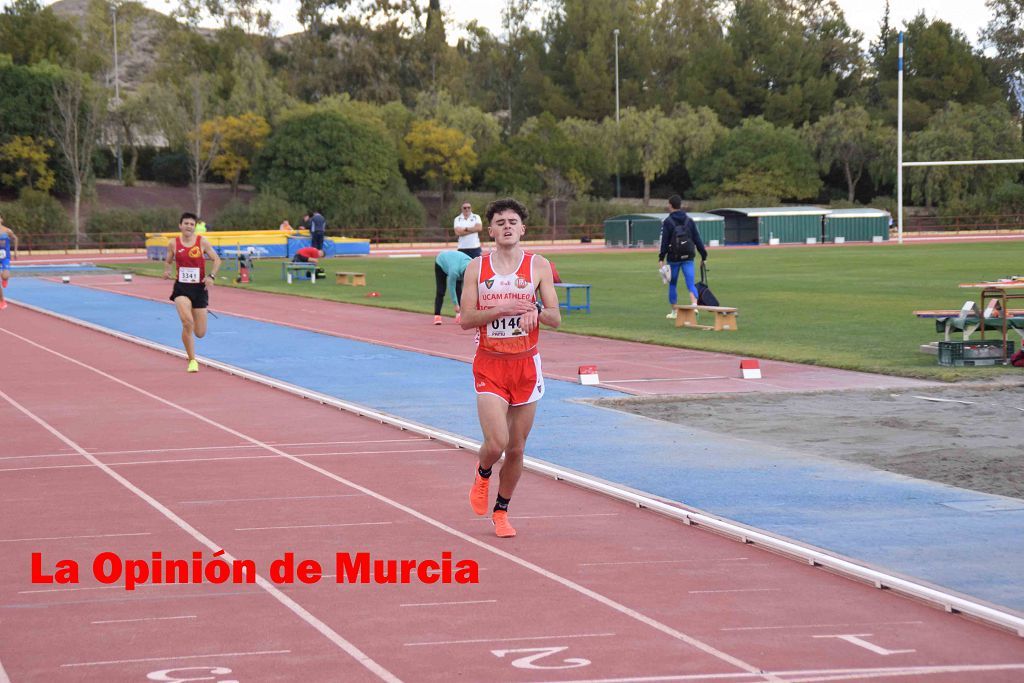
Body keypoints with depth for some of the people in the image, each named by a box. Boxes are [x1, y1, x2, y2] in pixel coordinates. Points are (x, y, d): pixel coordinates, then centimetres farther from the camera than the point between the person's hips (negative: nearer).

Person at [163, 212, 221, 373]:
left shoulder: (202, 242, -3)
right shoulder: (173, 244, 0)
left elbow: (216, 260, 0)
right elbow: (168, 261, 14)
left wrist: (211, 276, -16)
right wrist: (166, 271, -8)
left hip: (199, 288, 1)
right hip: (181, 288, -1)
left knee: (200, 333, 3)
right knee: (187, 323, -25)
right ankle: (192, 360, -9)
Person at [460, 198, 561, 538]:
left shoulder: (538, 266, 2)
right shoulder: (477, 267, 2)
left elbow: (555, 319, 1)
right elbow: (466, 319, -3)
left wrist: (535, 310, -21)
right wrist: (501, 309, -18)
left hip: (525, 364, 1)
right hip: (489, 365, -1)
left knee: (516, 449, 6)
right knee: (496, 443, -16)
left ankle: (501, 511, 25)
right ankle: (483, 474, 19)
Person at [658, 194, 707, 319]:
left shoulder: (668, 222, -5)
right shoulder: (689, 220, 7)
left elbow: (664, 242, -9)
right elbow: (697, 239, 6)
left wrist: (661, 258, -8)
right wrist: (704, 255, 11)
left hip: (673, 258, -2)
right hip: (688, 258, 2)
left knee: (672, 285, 12)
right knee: (691, 284, -4)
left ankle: (674, 311, 18)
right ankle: (694, 305, -29)